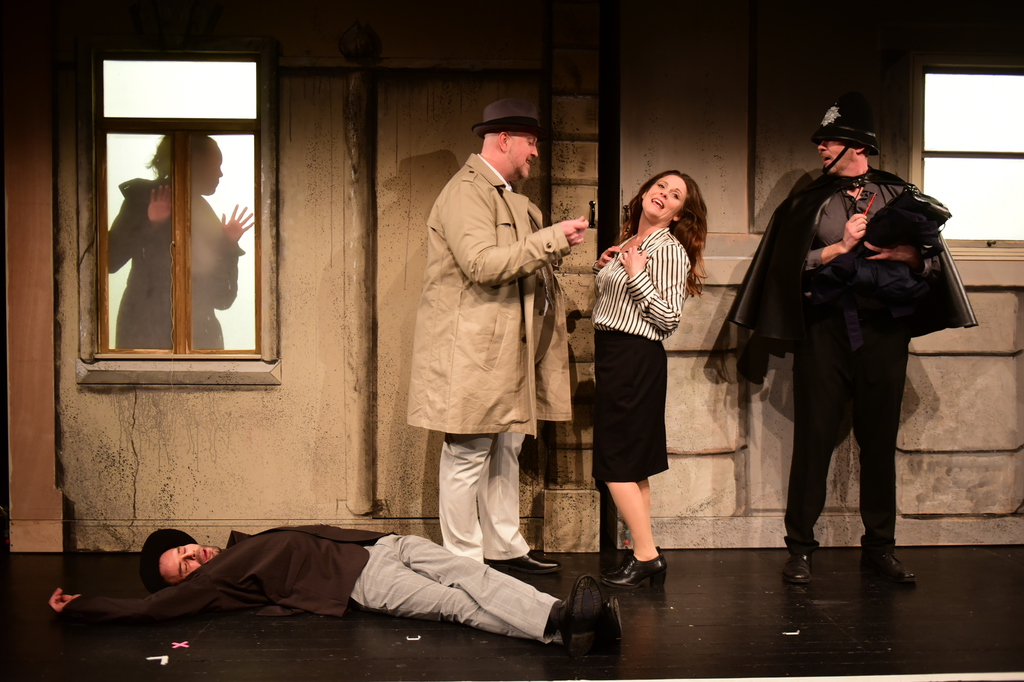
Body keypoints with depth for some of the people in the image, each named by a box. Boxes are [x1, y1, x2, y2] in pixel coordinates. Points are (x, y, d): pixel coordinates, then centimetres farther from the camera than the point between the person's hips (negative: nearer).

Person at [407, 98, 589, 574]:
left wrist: (555, 242, 10)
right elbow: (482, 264, -24)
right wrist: (552, 239, -20)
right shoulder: (466, 191, -12)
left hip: (507, 349, 10)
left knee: (505, 450, 13)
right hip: (470, 349, -10)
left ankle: (504, 548, 22)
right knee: (468, 455, -4)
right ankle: (464, 562, 4)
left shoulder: (509, 197, 21)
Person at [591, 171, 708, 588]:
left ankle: (646, 554, -2)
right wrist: (603, 269, 8)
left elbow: (669, 319, -15)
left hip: (636, 358, -9)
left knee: (616, 462, -7)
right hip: (614, 354, 9)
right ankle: (644, 557, 15)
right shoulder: (626, 243, 15)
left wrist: (637, 275, -19)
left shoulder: (670, 251, -10)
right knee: (633, 465, 10)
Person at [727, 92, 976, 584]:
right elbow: (790, 266, 2)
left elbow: (934, 261, 11)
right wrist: (841, 247, -9)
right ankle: (800, 547, 6)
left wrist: (905, 255, -10)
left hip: (884, 327, 1)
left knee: (880, 439, 5)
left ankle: (880, 546, 16)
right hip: (825, 327, 0)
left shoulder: (901, 195, 11)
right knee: (814, 437, -2)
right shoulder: (809, 202, 11)